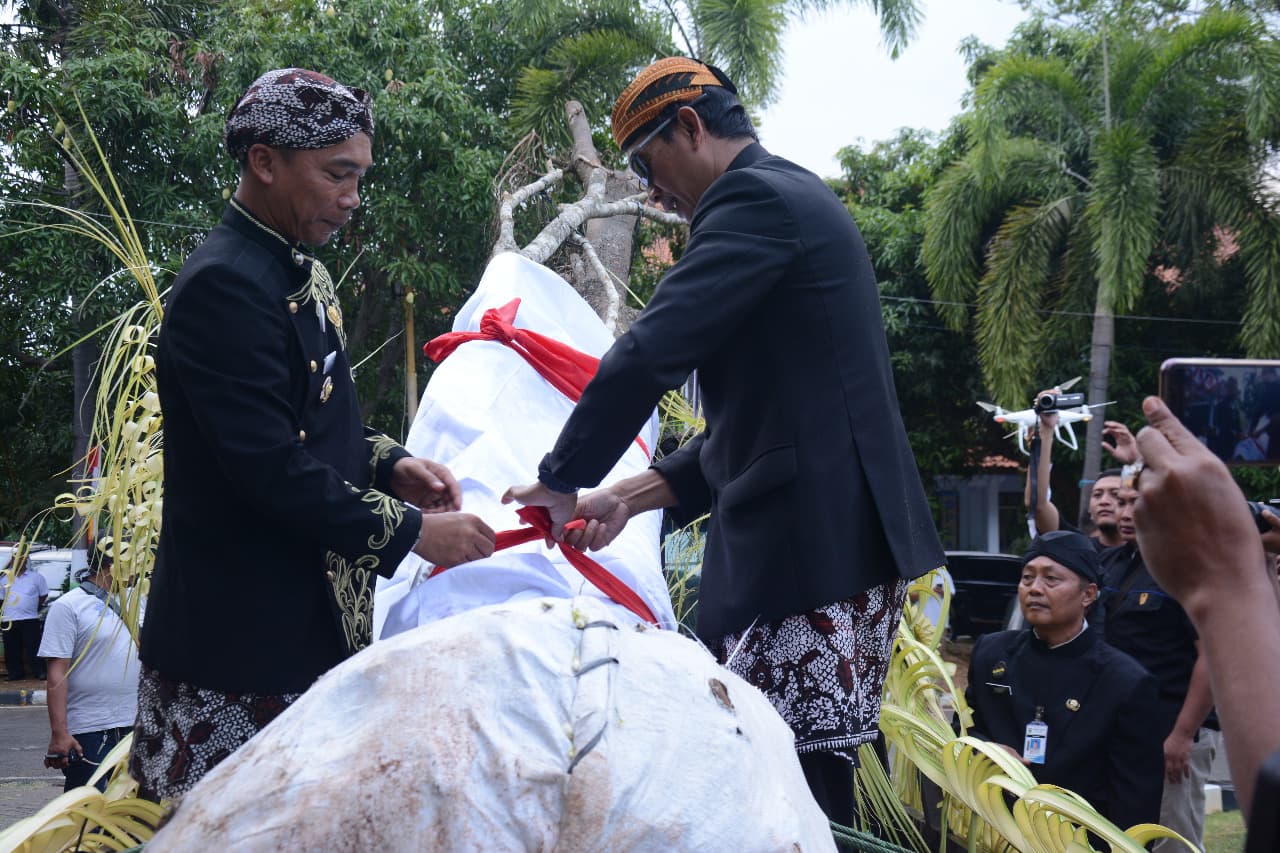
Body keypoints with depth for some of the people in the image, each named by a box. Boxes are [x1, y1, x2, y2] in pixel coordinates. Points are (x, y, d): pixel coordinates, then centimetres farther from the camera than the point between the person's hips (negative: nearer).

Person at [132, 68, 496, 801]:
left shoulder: (304, 275, 13)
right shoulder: (226, 285, -18)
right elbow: (269, 466, -23)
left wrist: (387, 463, 4)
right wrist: (410, 531, -16)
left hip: (316, 623, 9)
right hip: (242, 639, -9)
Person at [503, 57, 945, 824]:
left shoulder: (755, 198, -10)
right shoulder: (795, 197, 21)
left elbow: (648, 355, -18)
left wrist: (561, 480, -4)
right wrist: (631, 496, 18)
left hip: (813, 545, -10)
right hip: (835, 535, 10)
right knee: (810, 792, 11)